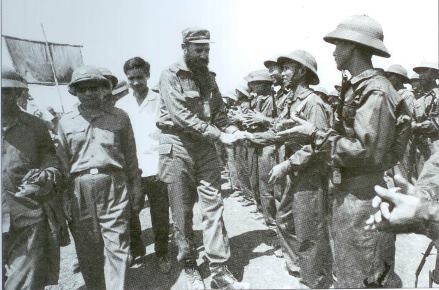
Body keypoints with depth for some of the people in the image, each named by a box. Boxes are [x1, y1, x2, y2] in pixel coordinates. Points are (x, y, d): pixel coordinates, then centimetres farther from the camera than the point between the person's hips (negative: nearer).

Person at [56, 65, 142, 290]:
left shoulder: (120, 117, 5)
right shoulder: (66, 122, 8)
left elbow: (130, 156, 7)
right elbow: (62, 164, 10)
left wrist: (136, 188, 6)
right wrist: (64, 200, 8)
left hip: (114, 186, -1)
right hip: (80, 190, 2)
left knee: (116, 246, 1)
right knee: (86, 248, 12)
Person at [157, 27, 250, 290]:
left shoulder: (209, 77, 11)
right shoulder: (170, 76, -8)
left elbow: (219, 113, 11)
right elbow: (183, 117, -19)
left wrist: (232, 130, -10)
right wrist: (220, 135, -21)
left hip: (205, 147, 5)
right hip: (177, 147, -4)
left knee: (214, 207, 1)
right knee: (182, 212, 7)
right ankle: (190, 265, 26)